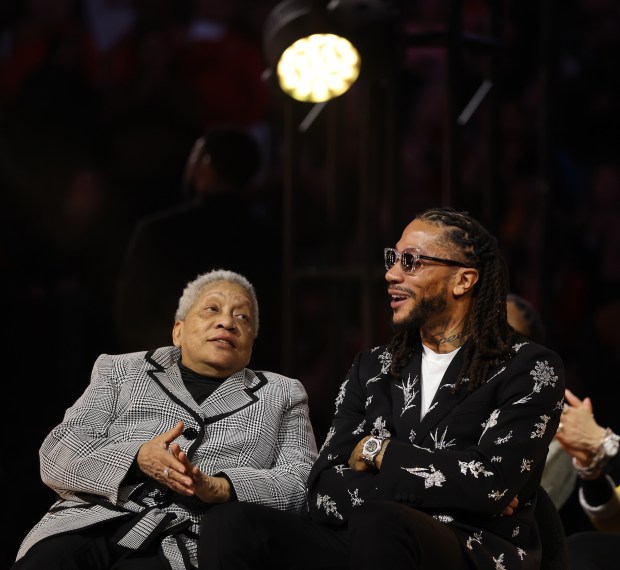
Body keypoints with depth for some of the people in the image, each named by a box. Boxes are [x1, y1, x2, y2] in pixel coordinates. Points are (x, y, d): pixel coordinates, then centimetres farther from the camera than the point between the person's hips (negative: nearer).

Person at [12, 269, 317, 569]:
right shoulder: (120, 371, 23)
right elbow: (57, 452, 10)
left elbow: (304, 480, 6)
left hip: (191, 542, -2)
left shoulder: (282, 395, 24)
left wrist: (217, 488, -13)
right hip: (94, 521, 2)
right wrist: (137, 459, -11)